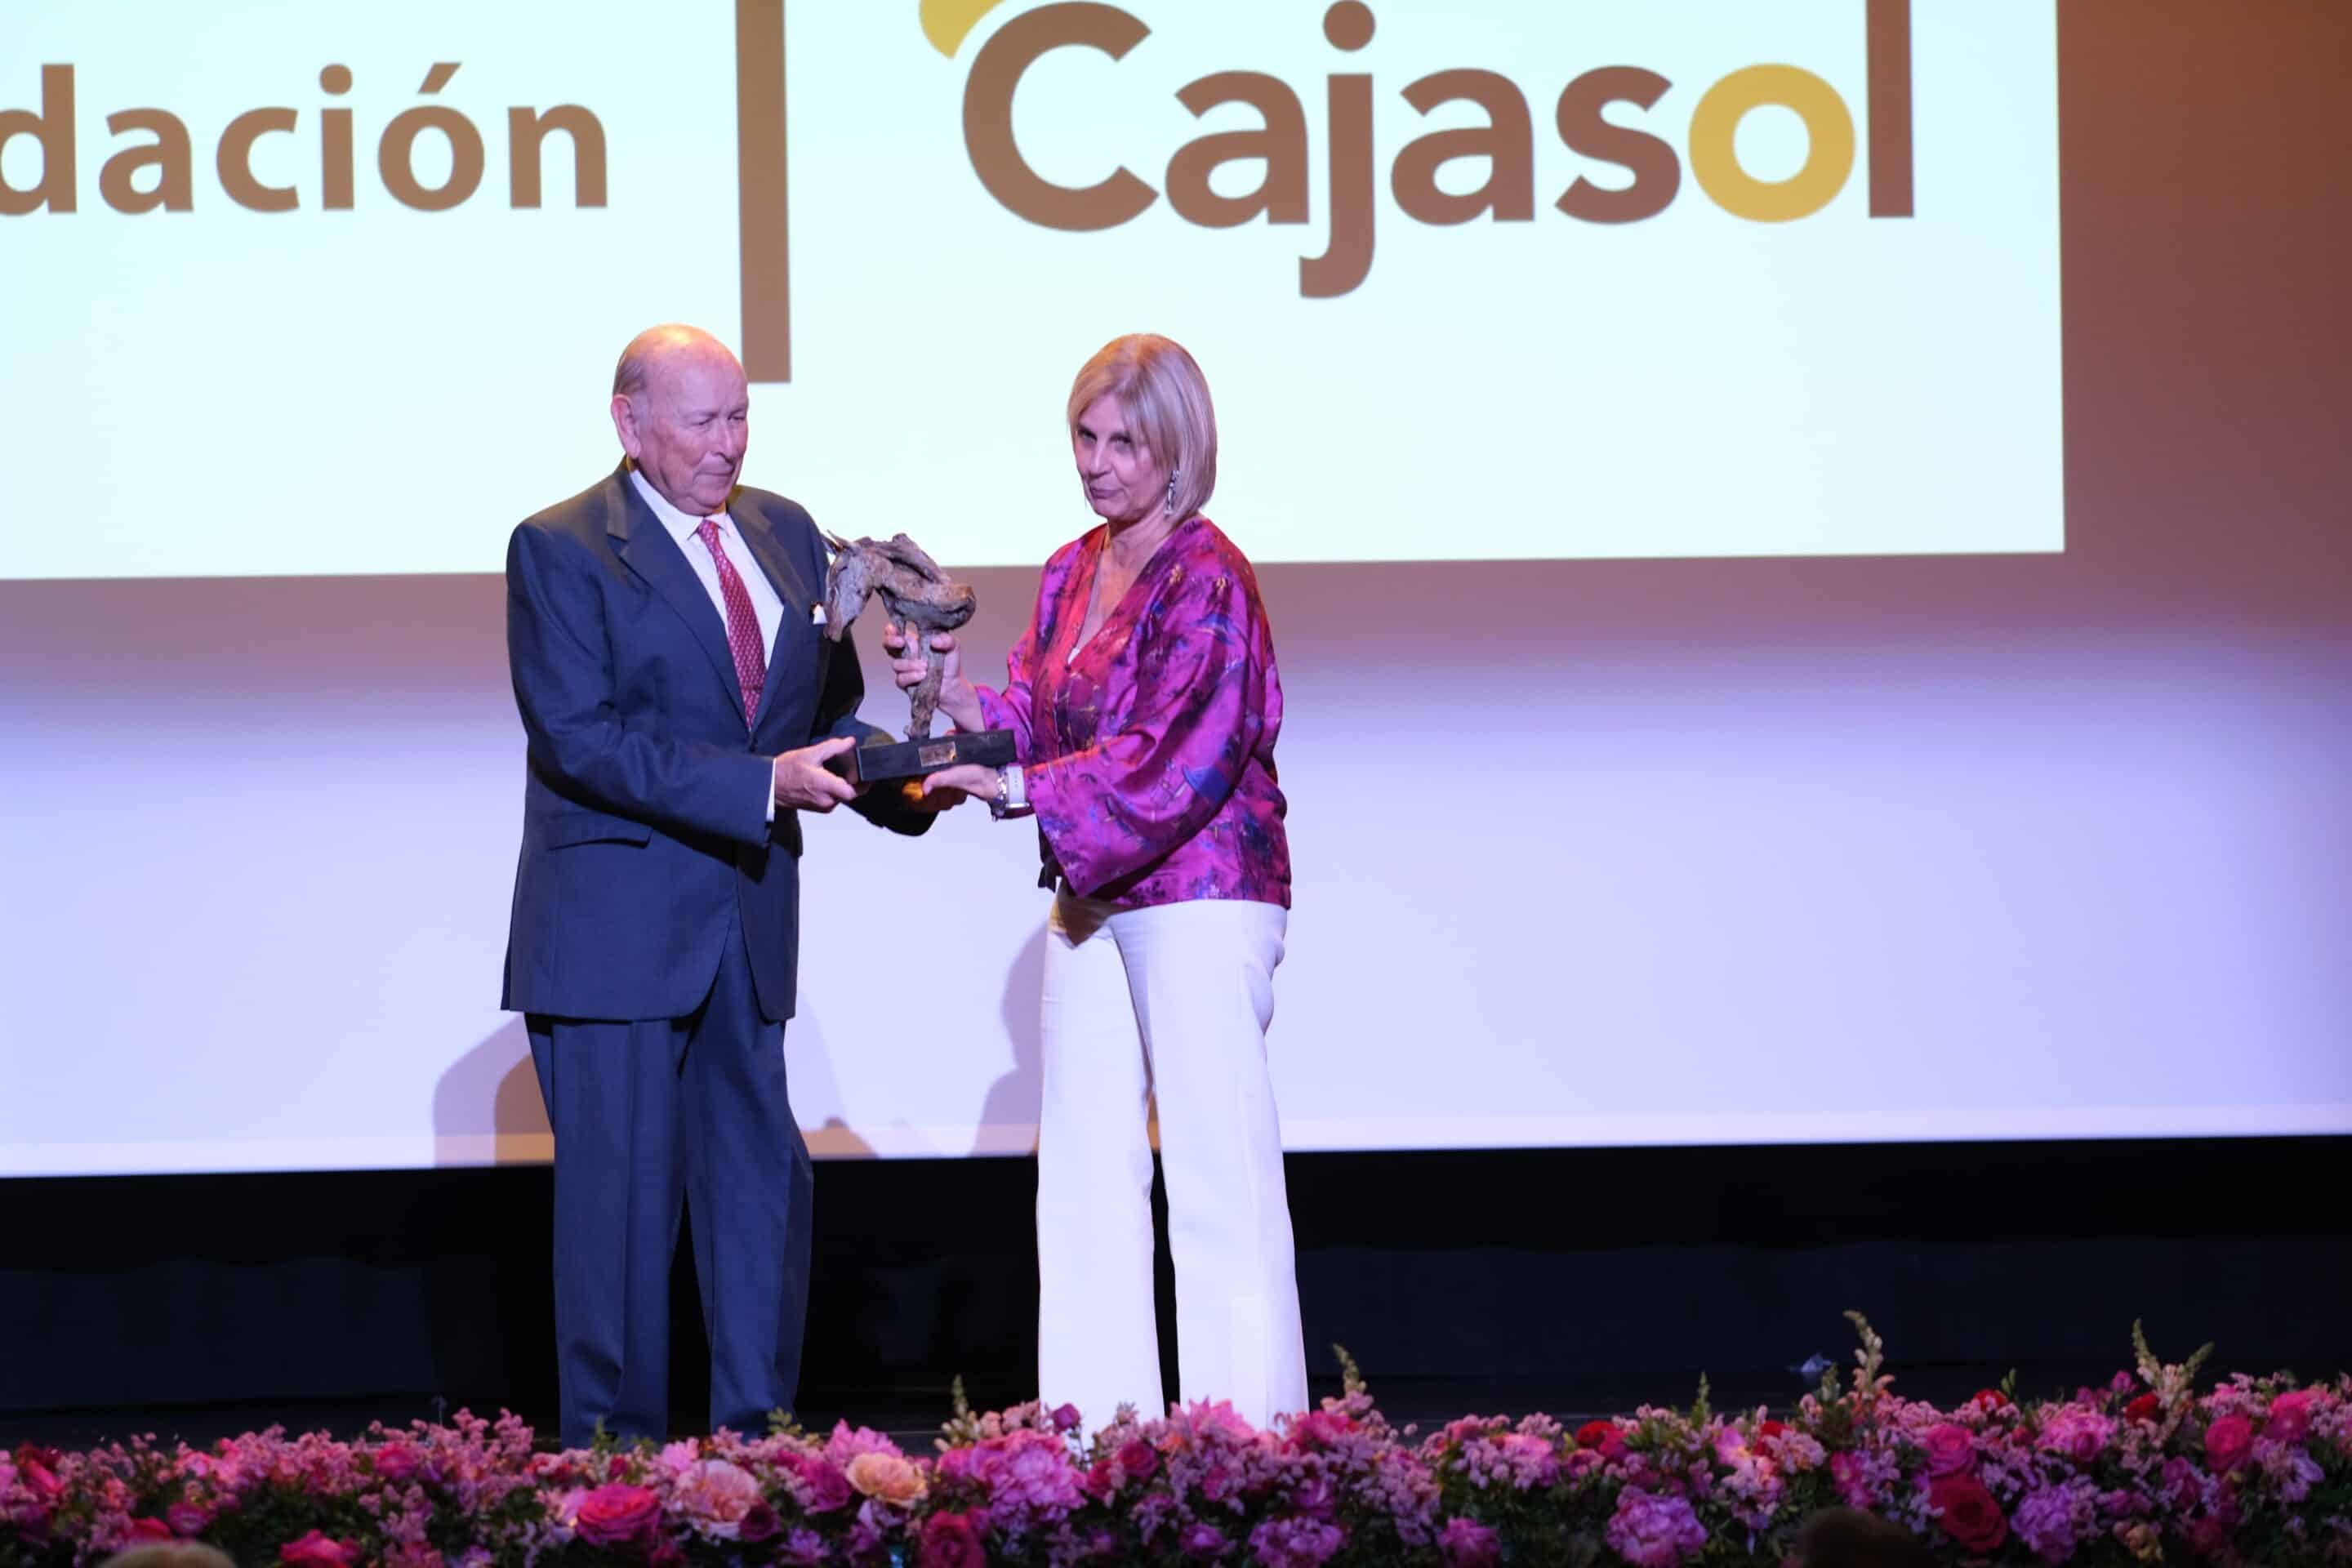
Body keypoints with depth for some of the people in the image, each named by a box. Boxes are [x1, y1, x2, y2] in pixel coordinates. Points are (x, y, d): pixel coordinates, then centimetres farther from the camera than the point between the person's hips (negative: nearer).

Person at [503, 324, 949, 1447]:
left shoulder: (785, 534, 12)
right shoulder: (561, 549, -7)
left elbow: (830, 706, 15)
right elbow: (579, 735, -17)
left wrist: (898, 782, -7)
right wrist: (761, 785, -22)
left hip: (747, 920, 6)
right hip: (615, 921, -6)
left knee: (763, 1177, 7)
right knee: (623, 1189, -3)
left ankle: (756, 1435, 14)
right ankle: (613, 1449, 5)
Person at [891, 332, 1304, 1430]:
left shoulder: (1207, 579, -11)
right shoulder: (1071, 575, 14)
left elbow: (1183, 759, -19)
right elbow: (1032, 727, 12)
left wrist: (1029, 792, -22)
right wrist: (953, 693, -7)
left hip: (1202, 898, -8)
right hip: (1092, 903, 9)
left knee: (1216, 1175, -8)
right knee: (1083, 1172, 9)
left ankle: (1246, 1425, -5)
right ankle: (1096, 1421, 14)